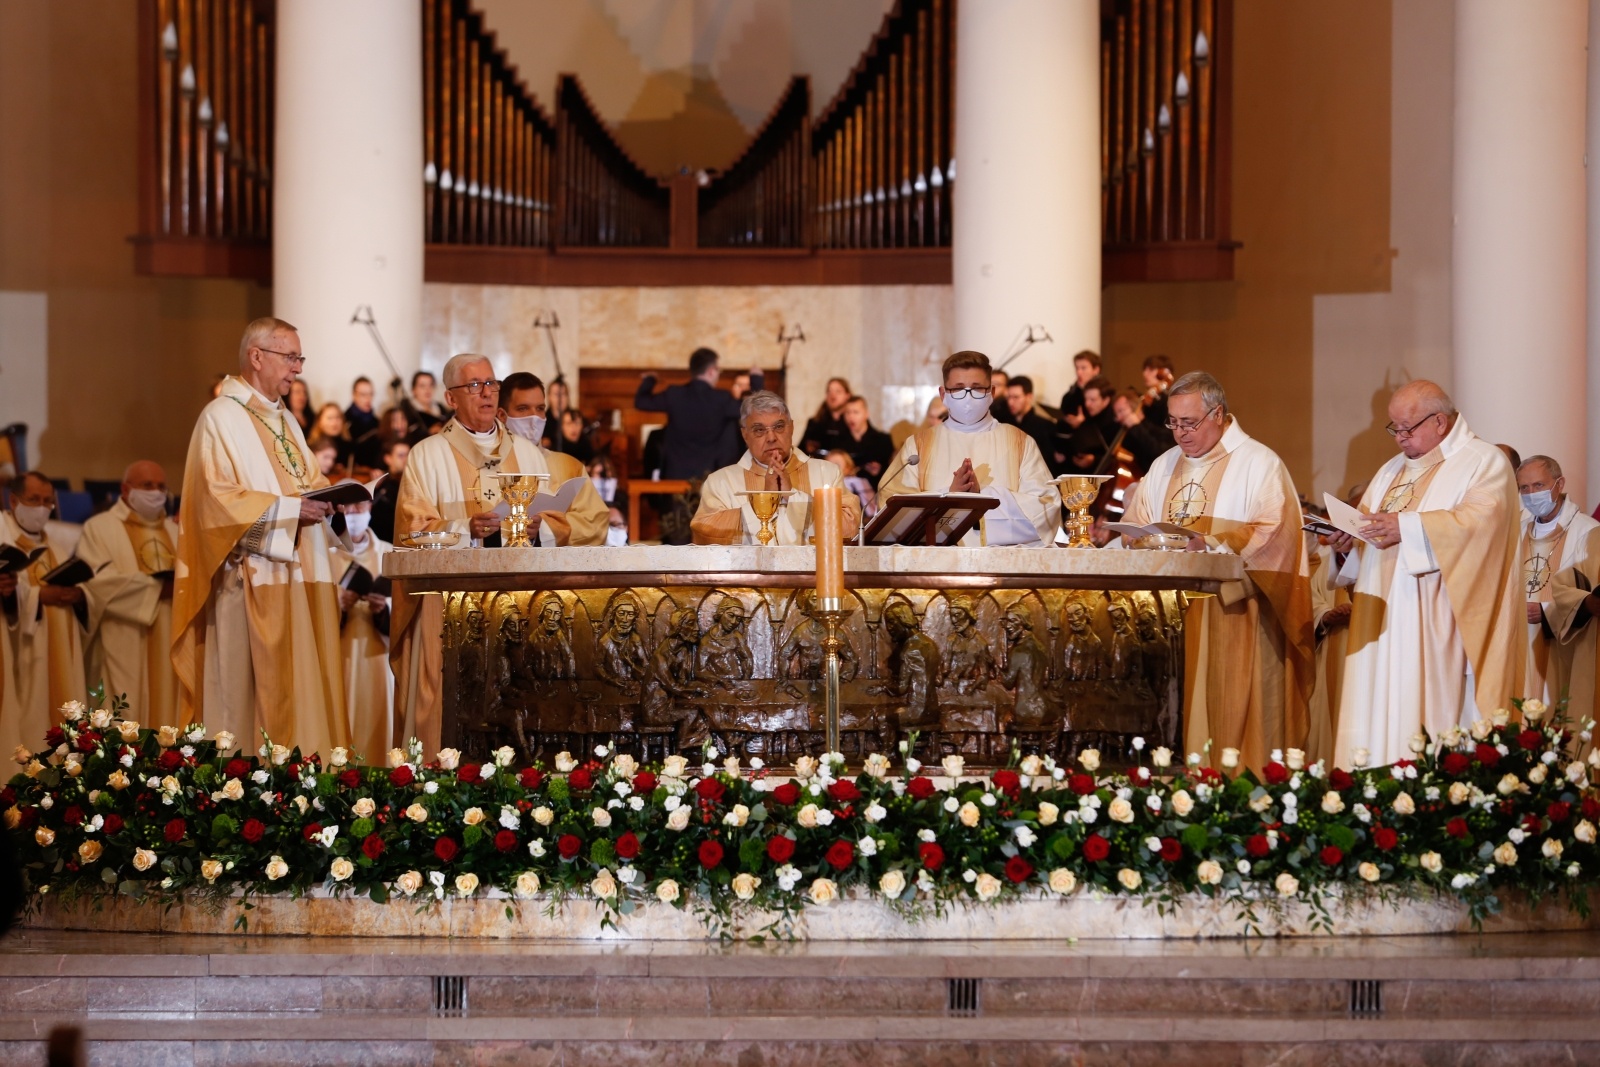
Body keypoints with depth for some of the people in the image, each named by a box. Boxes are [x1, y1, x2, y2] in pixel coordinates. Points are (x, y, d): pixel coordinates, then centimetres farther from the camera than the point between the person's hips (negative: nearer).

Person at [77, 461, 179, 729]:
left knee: (167, 712, -1)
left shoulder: (175, 531, 22)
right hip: (126, 647, -5)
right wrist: (153, 585, -13)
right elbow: (95, 578, -11)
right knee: (128, 718, -9)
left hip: (170, 644, 5)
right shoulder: (100, 528, 4)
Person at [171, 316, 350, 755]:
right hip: (253, 579, -8)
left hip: (299, 576, 8)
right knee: (249, 696, -7)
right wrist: (289, 509, -21)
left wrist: (326, 497, 1)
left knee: (303, 690, 4)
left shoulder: (286, 421, 21)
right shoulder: (221, 418, -6)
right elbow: (218, 497, -16)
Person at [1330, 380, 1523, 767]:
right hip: (1385, 619, 7)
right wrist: (1350, 541, -2)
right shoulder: (1392, 470, 23)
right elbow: (1368, 526, 22)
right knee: (1380, 710, 0)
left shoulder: (1483, 462, -1)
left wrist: (1407, 527, -23)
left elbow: (1480, 520, -18)